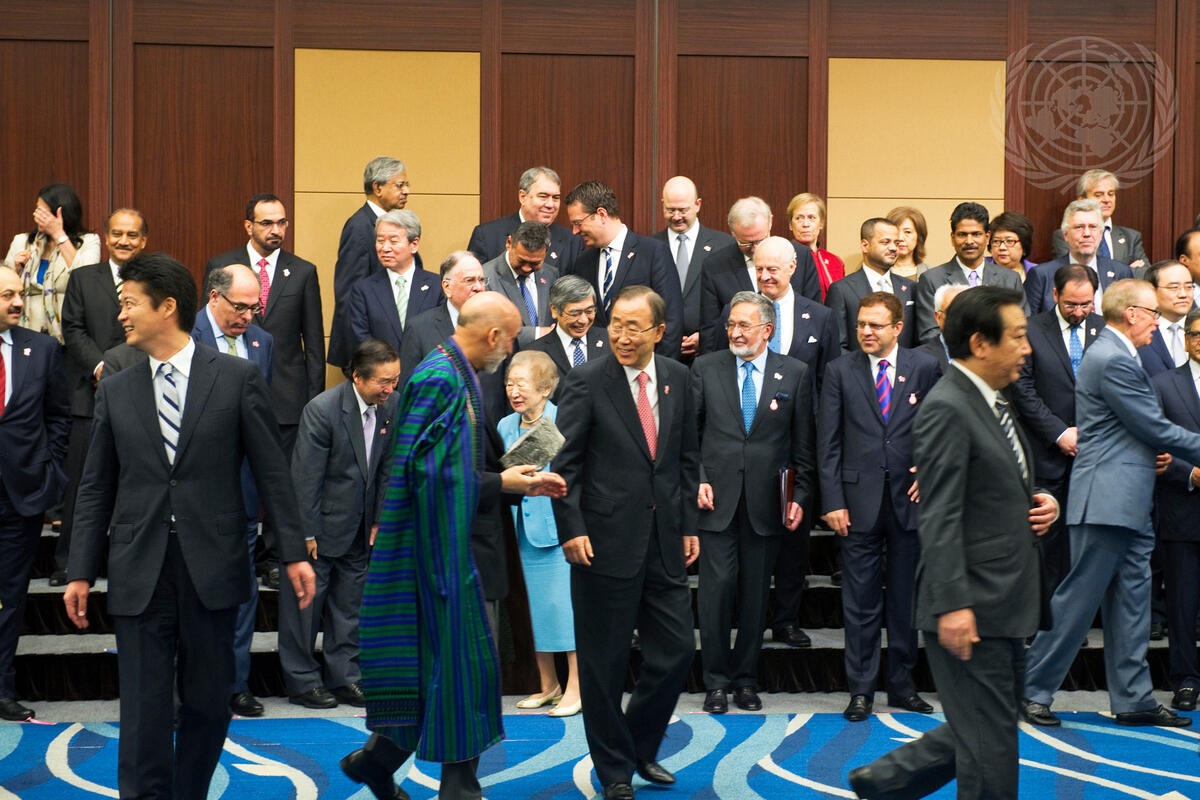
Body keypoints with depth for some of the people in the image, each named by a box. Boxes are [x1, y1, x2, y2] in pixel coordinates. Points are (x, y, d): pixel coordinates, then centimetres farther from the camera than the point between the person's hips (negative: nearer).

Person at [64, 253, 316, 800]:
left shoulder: (237, 379, 0)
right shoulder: (115, 391, 8)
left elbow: (272, 473, 1)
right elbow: (96, 488, 10)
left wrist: (293, 553, -3)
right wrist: (81, 571, 5)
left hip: (211, 568, -1)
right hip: (139, 572, 1)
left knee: (207, 705, 8)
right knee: (144, 712, 0)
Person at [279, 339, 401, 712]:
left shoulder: (392, 405, -4)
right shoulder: (322, 409, -21)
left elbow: (387, 467, 6)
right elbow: (306, 476, -18)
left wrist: (380, 521, 5)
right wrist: (307, 532, -15)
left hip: (359, 526, 6)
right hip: (319, 522, -6)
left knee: (350, 603, 12)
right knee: (305, 601, 2)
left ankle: (344, 677, 22)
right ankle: (302, 681, 13)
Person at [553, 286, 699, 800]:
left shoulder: (677, 378, 7)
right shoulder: (586, 382, -7)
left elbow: (687, 457, 14)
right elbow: (564, 463, -8)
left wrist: (688, 524, 10)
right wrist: (572, 530, -15)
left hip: (664, 541, 4)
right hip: (606, 540, -4)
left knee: (676, 650, 7)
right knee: (605, 661, 4)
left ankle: (641, 746, 30)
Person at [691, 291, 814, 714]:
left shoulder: (795, 374, 4)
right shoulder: (706, 368, 5)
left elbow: (804, 444, 5)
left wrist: (800, 496, 0)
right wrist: (697, 479, -4)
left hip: (765, 502, 1)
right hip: (716, 499, 0)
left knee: (755, 593, 6)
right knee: (716, 587, -4)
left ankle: (745, 679, 19)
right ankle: (716, 681, 7)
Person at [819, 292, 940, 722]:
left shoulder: (923, 368, 4)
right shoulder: (840, 371, 3)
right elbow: (828, 442, 1)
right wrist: (832, 501, -5)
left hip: (909, 496, 1)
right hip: (859, 499, -1)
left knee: (905, 596, 9)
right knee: (860, 599, 1)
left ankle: (901, 684, 20)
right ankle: (861, 688, 9)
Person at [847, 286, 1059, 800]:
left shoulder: (993, 402, 15)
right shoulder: (947, 409, -16)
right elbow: (939, 519, -21)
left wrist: (1039, 504, 6)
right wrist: (953, 605, -25)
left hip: (1005, 604, 10)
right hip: (972, 609, -10)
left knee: (977, 734, 17)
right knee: (989, 748, -1)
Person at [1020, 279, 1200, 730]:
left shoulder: (1116, 355, 19)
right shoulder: (1112, 360, -15)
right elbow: (1156, 429, -15)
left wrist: (1158, 451, 7)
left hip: (1128, 506, 11)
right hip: (1108, 502, -11)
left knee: (1131, 605, 11)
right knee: (1078, 600, -5)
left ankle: (1134, 701, 15)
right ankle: (1032, 691, 4)